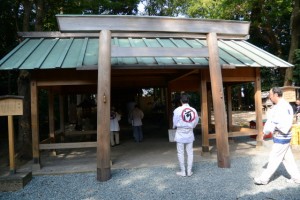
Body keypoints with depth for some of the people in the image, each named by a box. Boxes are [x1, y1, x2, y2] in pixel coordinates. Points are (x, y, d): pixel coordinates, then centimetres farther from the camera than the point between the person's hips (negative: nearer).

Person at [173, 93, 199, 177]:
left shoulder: (178, 110, -15)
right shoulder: (194, 110, -4)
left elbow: (175, 122, -7)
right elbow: (195, 122, 3)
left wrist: (175, 127, 15)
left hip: (180, 134, -3)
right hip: (189, 134, 3)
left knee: (180, 153, 7)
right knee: (190, 152, 12)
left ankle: (183, 171, 14)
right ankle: (189, 171, 17)